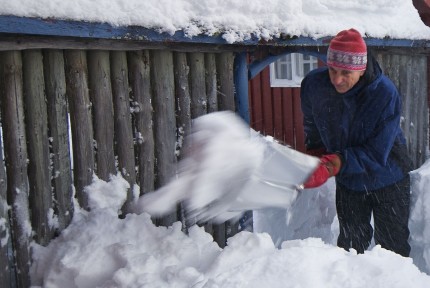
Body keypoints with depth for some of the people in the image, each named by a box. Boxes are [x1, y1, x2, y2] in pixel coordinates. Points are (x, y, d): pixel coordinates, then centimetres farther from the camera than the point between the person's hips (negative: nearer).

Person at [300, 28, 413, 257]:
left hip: (387, 179, -3)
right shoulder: (313, 84, -19)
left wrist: (331, 165, -40)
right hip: (348, 181, 3)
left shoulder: (386, 94, -30)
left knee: (392, 245, 9)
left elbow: (376, 154, -31)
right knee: (350, 243, 16)